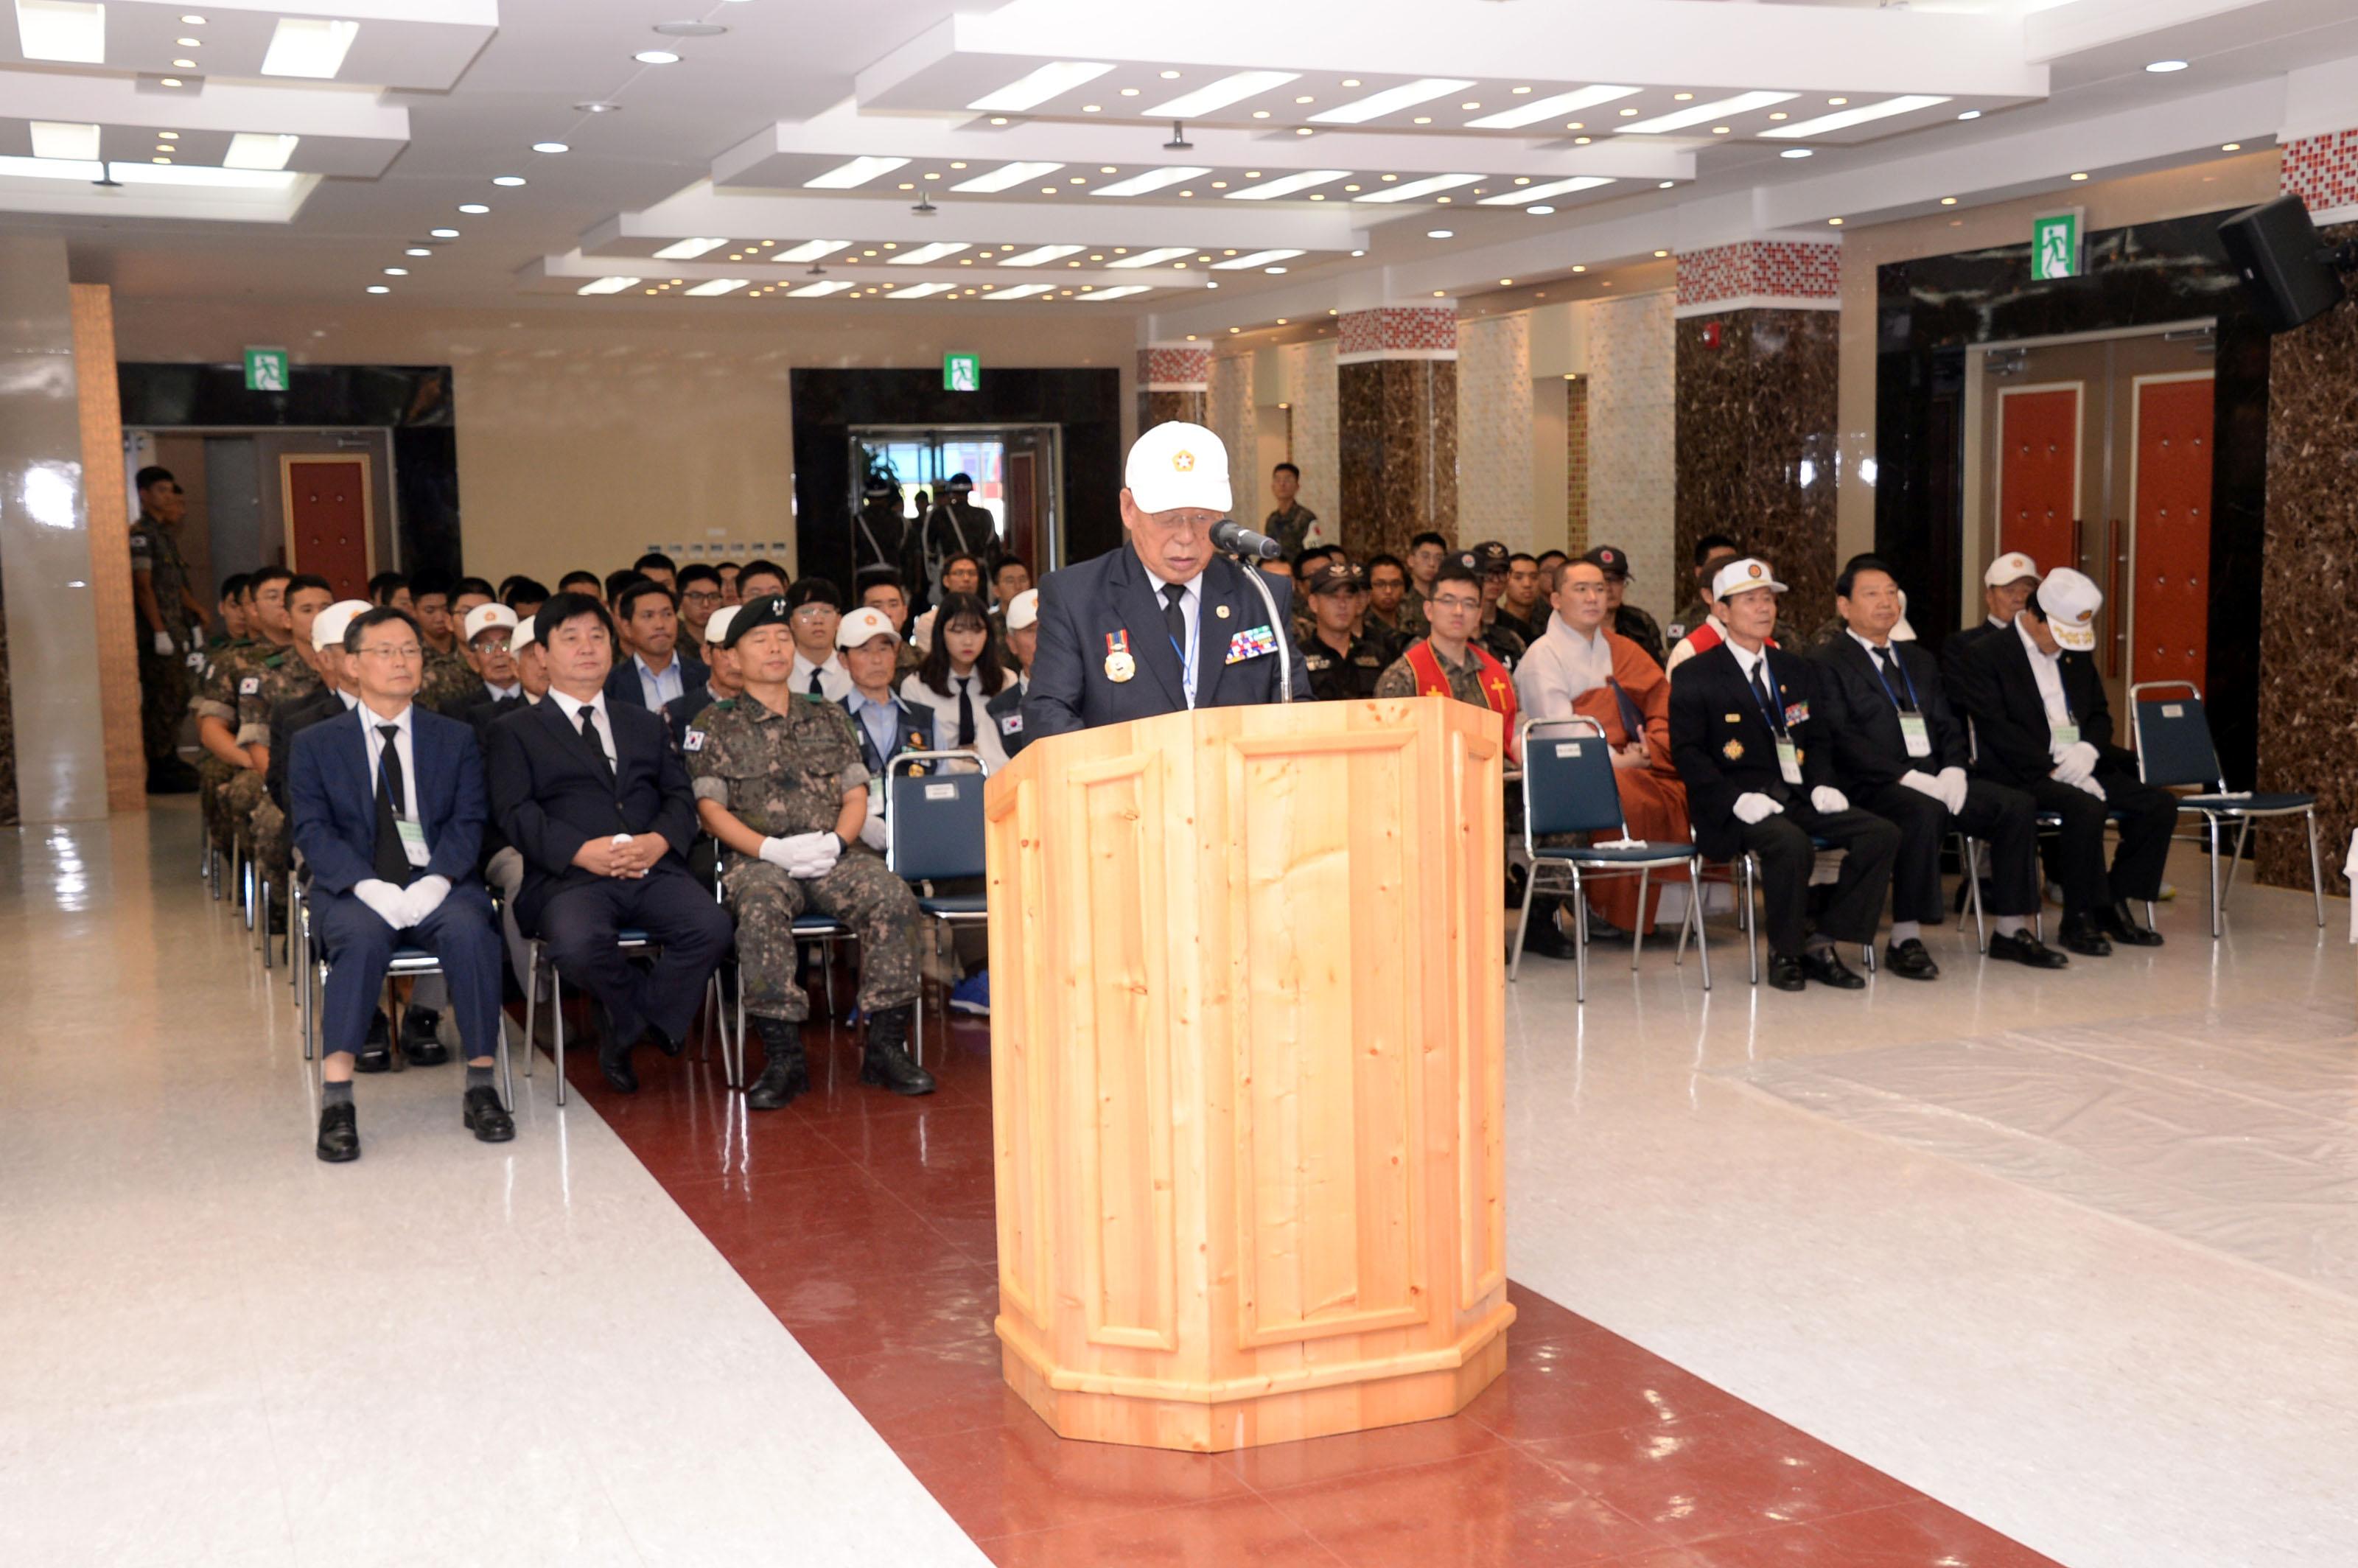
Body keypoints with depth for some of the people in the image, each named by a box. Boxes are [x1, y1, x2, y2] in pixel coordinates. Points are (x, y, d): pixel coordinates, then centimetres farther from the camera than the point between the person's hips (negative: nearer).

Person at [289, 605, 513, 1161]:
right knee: (363, 935, -36)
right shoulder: (315, 745, 12)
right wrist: (368, 886, -18)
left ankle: (480, 1084, -25)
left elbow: (467, 822, 5)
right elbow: (313, 830, 1)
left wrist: (437, 881, -16)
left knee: (471, 928, -33)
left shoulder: (456, 739, 16)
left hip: (436, 885, 1)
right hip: (355, 889, -1)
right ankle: (335, 1099, -37)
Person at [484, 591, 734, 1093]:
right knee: (576, 946, -36)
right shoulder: (516, 731, 14)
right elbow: (516, 813, 0)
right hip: (569, 877, -3)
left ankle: (626, 1027, -4)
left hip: (653, 870, 3)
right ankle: (649, 1012, -4)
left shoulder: (646, 725, 26)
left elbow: (680, 797, 15)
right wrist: (582, 851, -16)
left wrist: (660, 840, -9)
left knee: (711, 927, -26)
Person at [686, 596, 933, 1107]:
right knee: (761, 907, -39)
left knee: (893, 898, -30)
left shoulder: (830, 718, 23)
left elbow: (856, 797, 15)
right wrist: (771, 849, -14)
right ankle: (783, 1058, -34)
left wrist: (836, 841, -8)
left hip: (836, 854, 2)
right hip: (758, 859, -2)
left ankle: (885, 1046, -23)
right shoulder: (715, 725, 14)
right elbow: (710, 807, 3)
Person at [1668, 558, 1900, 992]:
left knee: (1882, 834, -15)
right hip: (1740, 805, -6)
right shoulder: (1696, 678, 2)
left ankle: (1820, 943, -10)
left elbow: (1818, 739, 22)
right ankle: (1785, 951, -13)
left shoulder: (1797, 671, 21)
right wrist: (1737, 798, -20)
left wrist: (1822, 785, 0)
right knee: (1791, 844, -36)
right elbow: (1687, 753, -5)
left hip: (1798, 795, 6)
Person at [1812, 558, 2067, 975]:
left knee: (2018, 805, -12)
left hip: (1934, 781, 7)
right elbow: (1843, 740, -12)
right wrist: (1907, 776, -21)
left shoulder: (1920, 660, 24)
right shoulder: (1829, 663, -1)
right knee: (1924, 812, -37)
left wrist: (1953, 771, -5)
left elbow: (1949, 726, 18)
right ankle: (1905, 941, -28)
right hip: (1873, 788, -7)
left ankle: (2011, 932, -4)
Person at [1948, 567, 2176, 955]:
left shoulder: (2077, 654, 17)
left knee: (2160, 803, -8)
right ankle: (2079, 919, -18)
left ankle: (2115, 905, 1)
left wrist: (2088, 751, -5)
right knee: (2085, 807, -33)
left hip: (2078, 766, 8)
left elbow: (2100, 715, 19)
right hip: (2022, 775, -8)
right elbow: (1997, 729, -15)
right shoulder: (1984, 655, -6)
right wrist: (2054, 768, -21)